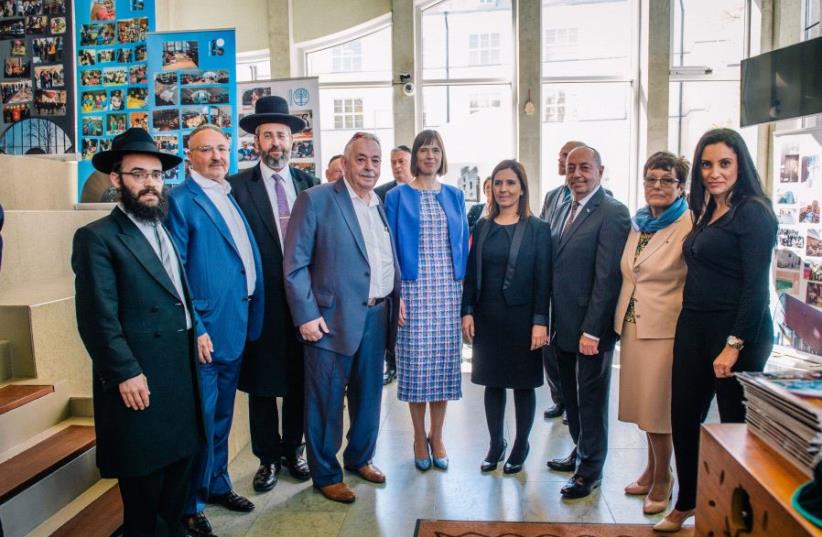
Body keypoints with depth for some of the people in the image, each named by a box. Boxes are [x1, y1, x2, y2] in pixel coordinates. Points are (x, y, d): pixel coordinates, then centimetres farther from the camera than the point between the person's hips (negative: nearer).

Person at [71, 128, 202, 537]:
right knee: (143, 480, 7)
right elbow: (97, 317, -15)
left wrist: (198, 335, 9)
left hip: (182, 373, 7)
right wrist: (125, 373, -18)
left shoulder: (169, 232, 15)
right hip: (140, 380, -7)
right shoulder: (97, 237, -9)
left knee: (180, 462, 18)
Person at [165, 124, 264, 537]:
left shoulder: (229, 196, 12)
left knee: (221, 415, 21)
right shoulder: (179, 200, -11)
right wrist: (194, 328, -20)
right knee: (201, 420, 4)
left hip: (234, 328, 8)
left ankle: (217, 485, 38)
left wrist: (249, 318, 11)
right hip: (203, 332, -8)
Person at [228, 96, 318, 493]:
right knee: (261, 384, 10)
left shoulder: (309, 184, 6)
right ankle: (267, 457, 28)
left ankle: (292, 450, 33)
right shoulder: (238, 186, -4)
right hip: (262, 302, -3)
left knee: (299, 381, 14)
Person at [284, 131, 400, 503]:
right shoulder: (316, 200, -8)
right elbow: (295, 264, -11)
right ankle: (325, 474, 25)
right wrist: (306, 315, -15)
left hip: (377, 316, 6)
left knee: (369, 394, 18)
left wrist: (396, 300, 7)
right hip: (334, 318, -6)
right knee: (326, 400, 6)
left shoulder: (383, 204, 11)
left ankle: (360, 457, 39)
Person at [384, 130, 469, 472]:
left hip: (449, 290, 3)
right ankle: (420, 439, 17)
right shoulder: (398, 196, 3)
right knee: (416, 362, 0)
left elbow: (463, 244, 14)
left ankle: (437, 437, 21)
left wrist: (464, 286, 5)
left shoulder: (455, 196, 12)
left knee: (444, 360, 5)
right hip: (413, 289, -3)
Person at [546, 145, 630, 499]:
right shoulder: (564, 208, 11)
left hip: (590, 327, -7)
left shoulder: (612, 213, -14)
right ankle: (580, 452, 38)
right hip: (563, 324, 8)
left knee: (591, 399, 7)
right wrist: (551, 320, 10)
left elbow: (607, 277, -19)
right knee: (572, 395, 20)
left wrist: (591, 331, -20)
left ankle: (590, 469, 23)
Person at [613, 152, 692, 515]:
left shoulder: (689, 225, -11)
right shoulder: (638, 223, 10)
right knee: (642, 403, 16)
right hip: (632, 325, 7)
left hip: (665, 328, -6)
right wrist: (621, 320, 14)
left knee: (658, 404, 4)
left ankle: (662, 477, 24)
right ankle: (651, 467, 34)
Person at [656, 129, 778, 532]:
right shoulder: (707, 213, 13)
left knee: (735, 422, 6)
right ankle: (686, 502, 30)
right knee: (684, 417, 12)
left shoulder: (752, 211, -10)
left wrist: (734, 344, -19)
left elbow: (756, 286, -16)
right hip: (693, 328, 8)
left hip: (736, 332, -7)